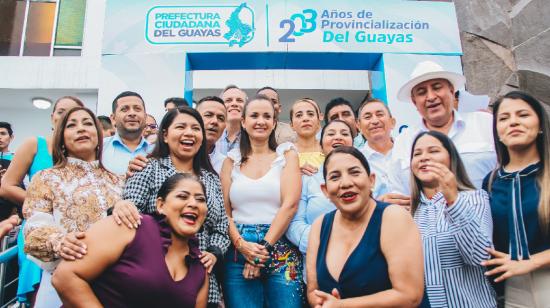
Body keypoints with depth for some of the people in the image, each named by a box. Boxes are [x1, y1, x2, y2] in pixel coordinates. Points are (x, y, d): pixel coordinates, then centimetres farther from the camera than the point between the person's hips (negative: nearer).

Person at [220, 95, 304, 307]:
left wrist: (264, 247, -11)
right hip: (238, 252, 1)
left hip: (281, 250, -1)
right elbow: (223, 209, 4)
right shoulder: (233, 158, 9)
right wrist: (241, 244, -11)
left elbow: (290, 204, -6)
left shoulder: (287, 153, 5)